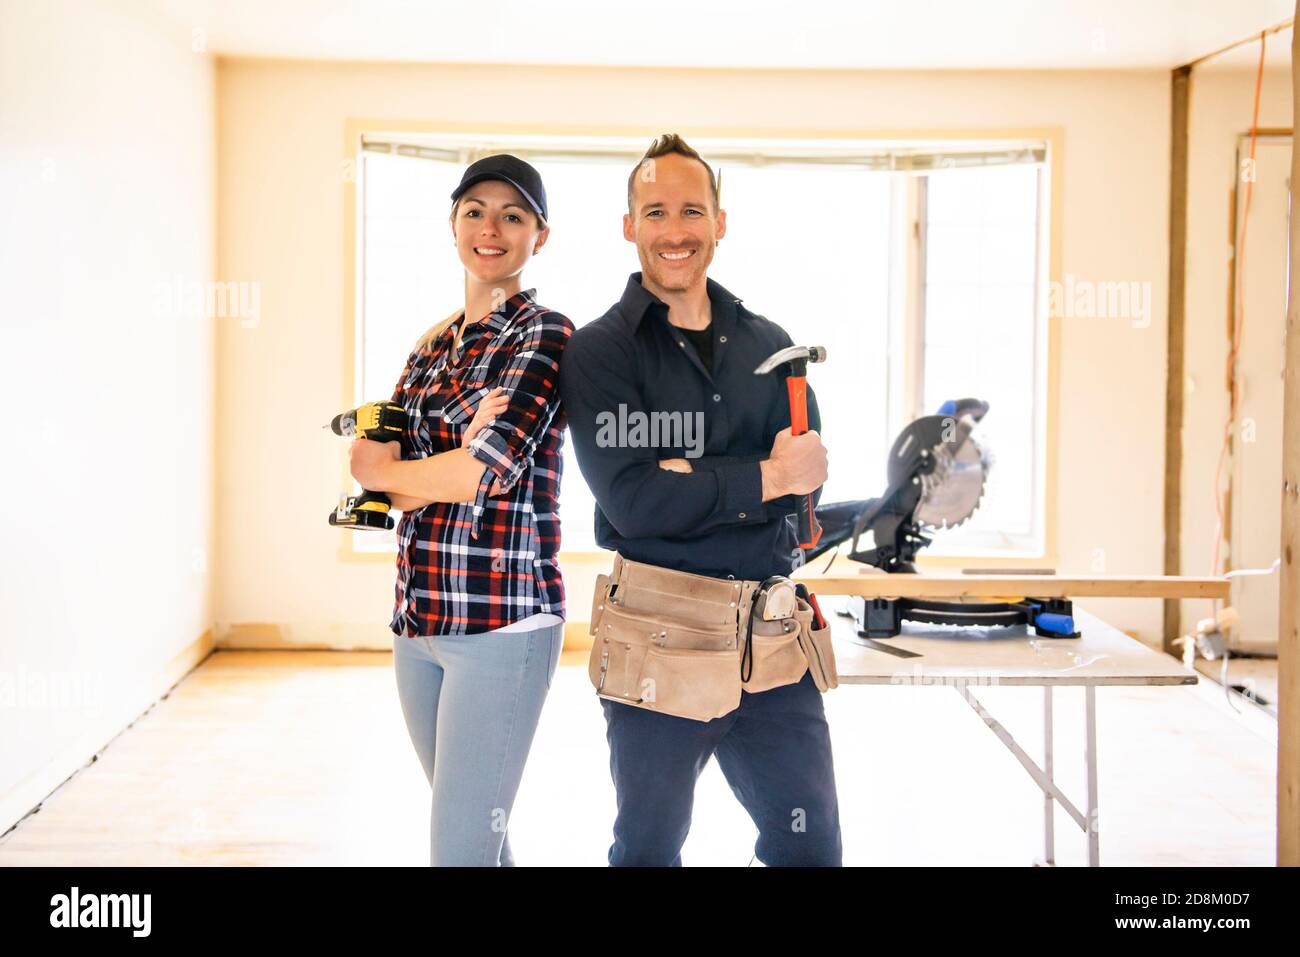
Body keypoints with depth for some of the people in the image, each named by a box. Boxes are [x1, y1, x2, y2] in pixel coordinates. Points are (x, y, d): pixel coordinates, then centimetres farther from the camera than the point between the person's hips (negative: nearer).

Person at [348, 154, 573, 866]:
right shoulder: (432, 347, 15)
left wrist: (380, 471, 0)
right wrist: (461, 458, -15)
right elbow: (378, 469, 4)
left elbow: (484, 473, -16)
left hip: (502, 617, -7)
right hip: (418, 617, 7)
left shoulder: (545, 335, -5)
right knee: (479, 831, 17)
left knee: (460, 847, -6)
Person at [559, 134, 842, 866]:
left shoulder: (769, 345, 10)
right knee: (649, 848, 14)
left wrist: (695, 486, -16)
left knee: (811, 845, 10)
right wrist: (763, 477, -14)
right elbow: (634, 500, -16)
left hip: (774, 638, 4)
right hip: (659, 640, -3)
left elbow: (807, 479, -2)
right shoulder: (600, 352, -4)